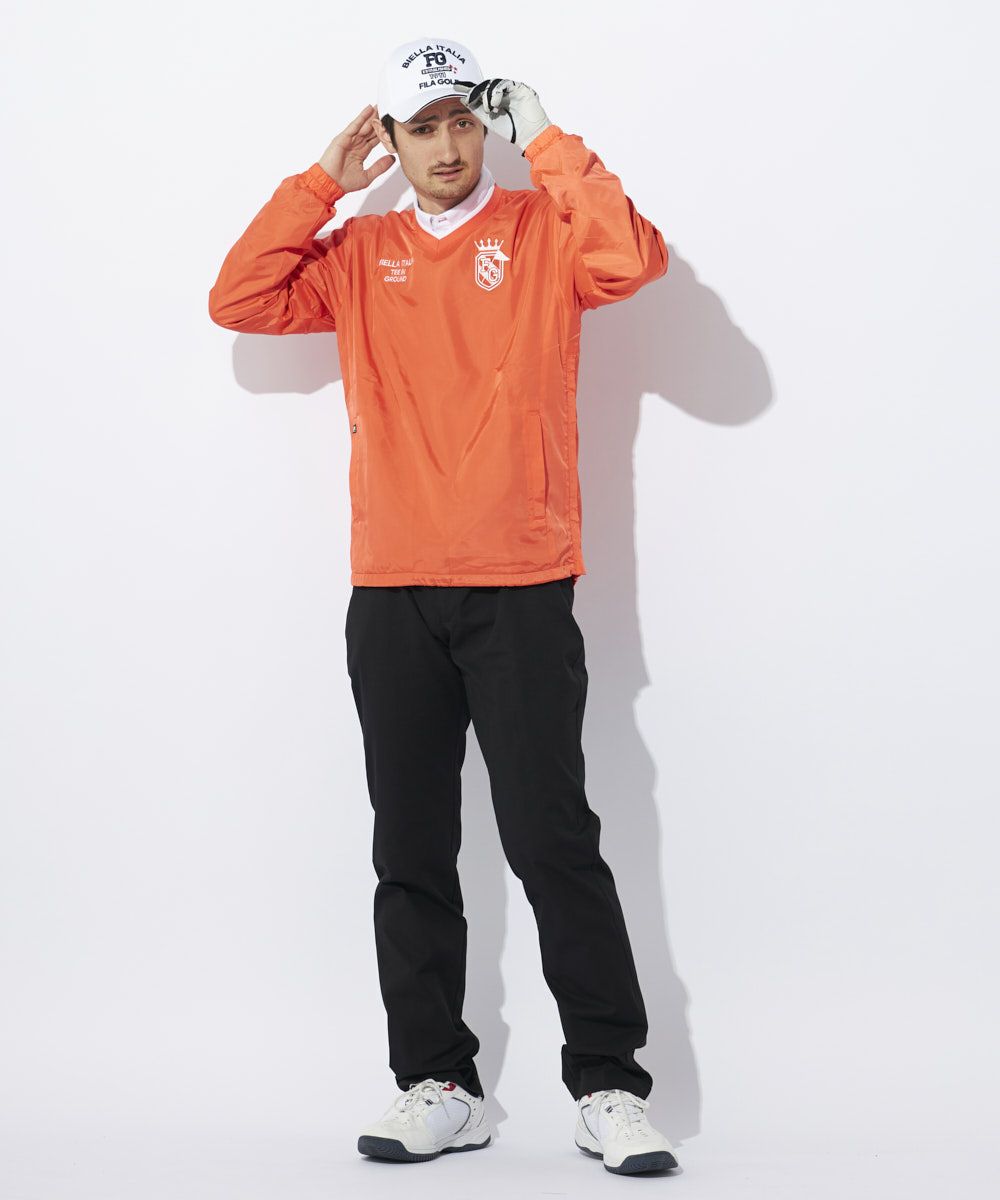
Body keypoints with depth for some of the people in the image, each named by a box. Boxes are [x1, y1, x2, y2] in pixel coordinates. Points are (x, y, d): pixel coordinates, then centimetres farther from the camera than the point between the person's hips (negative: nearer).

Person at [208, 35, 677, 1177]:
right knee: (410, 854, 7)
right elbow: (239, 301, 5)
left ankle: (609, 1086, 1)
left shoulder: (541, 230, 5)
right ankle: (436, 1084, 15)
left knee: (552, 840, -5)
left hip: (520, 590, -4)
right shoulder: (360, 252, 15)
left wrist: (544, 139, -8)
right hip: (391, 598, 4)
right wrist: (321, 180, 5)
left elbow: (633, 259, -14)